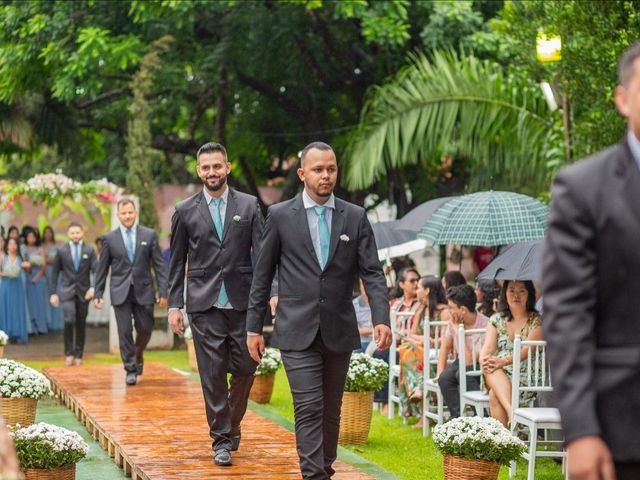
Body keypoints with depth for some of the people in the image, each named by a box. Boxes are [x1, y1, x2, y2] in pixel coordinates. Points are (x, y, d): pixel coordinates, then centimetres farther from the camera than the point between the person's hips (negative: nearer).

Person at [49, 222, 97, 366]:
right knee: (69, 320, -18)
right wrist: (53, 293, 4)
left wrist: (93, 287, -19)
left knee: (81, 324, 6)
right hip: (67, 291, -1)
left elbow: (96, 271, -3)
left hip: (84, 292, 1)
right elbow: (55, 273, 8)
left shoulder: (89, 251, 4)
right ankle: (69, 354, -6)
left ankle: (78, 356, 16)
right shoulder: (62, 251, 5)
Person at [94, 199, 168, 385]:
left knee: (145, 329, 2)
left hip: (143, 291, 1)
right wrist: (97, 294, 4)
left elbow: (159, 265, 3)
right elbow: (102, 268, 8)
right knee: (125, 332, -4)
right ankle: (130, 370, 5)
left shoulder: (149, 235, 3)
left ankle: (137, 357, 31)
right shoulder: (110, 239, 3)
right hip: (120, 293, -1)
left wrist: (163, 292, -4)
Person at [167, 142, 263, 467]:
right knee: (213, 375, -1)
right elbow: (177, 263, 9)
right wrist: (174, 306, 3)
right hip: (204, 305, -1)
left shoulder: (249, 205, 6)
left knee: (245, 369, 2)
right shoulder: (185, 211, 6)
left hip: (242, 302, 1)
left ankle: (232, 425, 26)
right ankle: (221, 440, 8)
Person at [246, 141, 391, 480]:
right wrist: (254, 327, 3)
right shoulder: (280, 216, 0)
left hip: (339, 332, 3)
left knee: (331, 411, 12)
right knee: (309, 410, -11)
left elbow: (372, 273, -1)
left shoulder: (355, 217, 4)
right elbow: (262, 275, 5)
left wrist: (381, 319, -16)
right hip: (298, 333, -3)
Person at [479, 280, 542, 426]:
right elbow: (488, 347, 3)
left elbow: (527, 349, -13)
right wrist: (484, 361, -21)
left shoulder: (536, 321, 2)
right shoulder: (496, 320, 15)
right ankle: (510, 410, -49)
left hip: (526, 377, -3)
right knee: (491, 370, -34)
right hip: (498, 376, 3)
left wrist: (503, 361, -29)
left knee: (494, 395, -30)